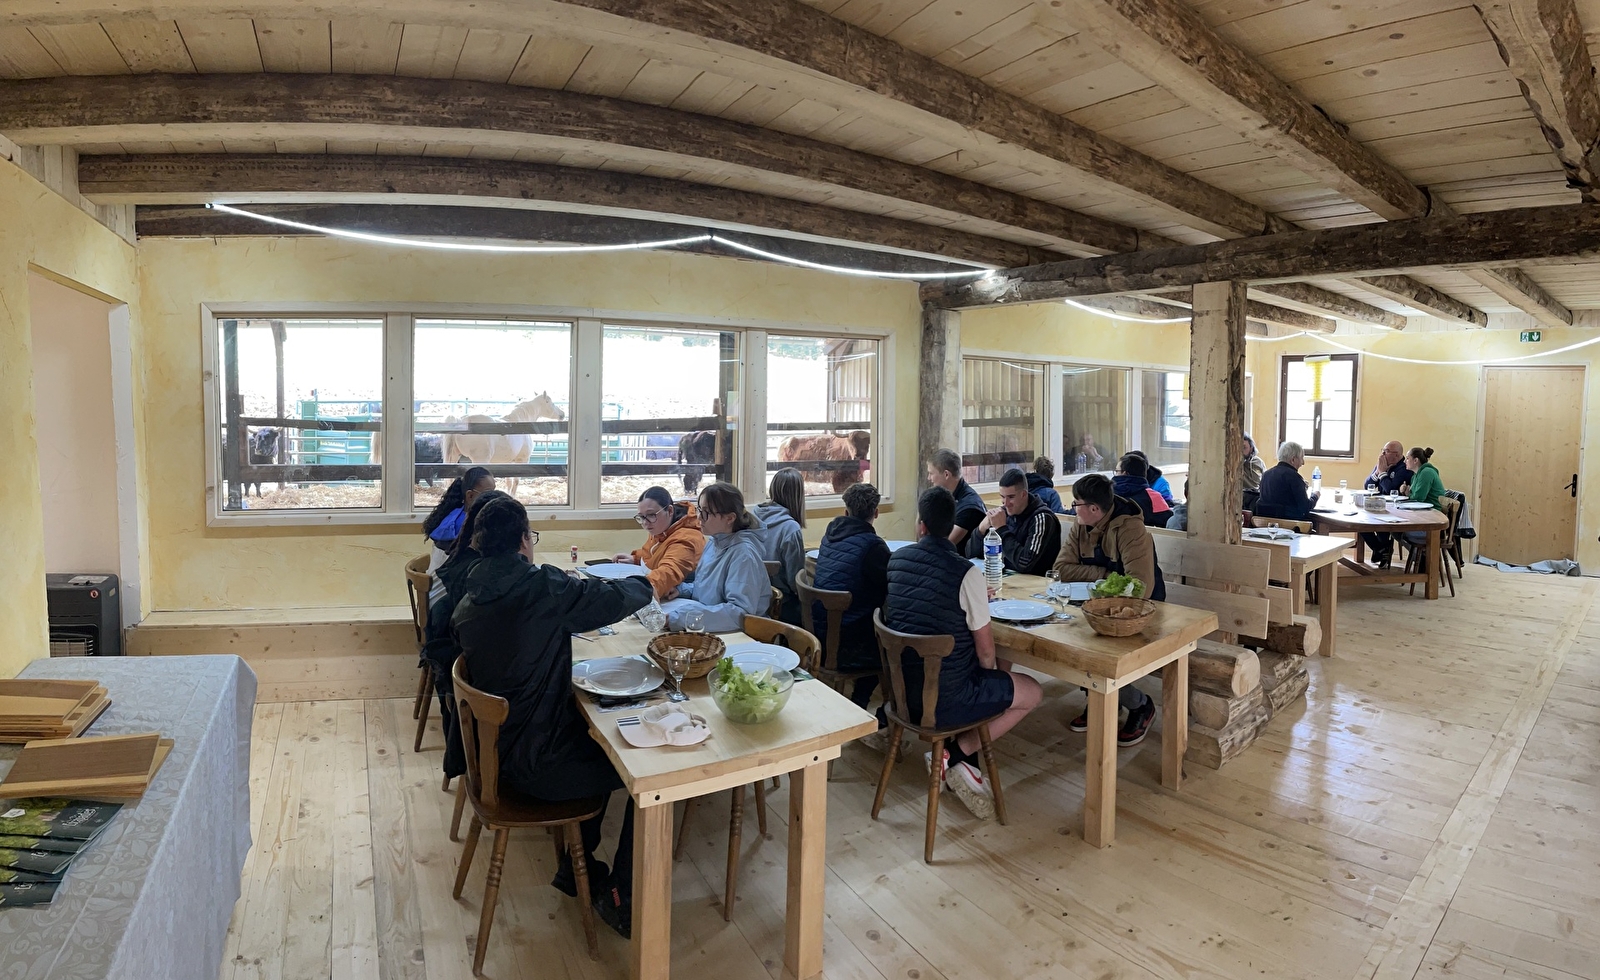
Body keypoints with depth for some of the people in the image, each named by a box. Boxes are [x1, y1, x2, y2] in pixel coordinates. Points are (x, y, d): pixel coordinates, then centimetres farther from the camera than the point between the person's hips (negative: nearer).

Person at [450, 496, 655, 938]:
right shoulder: (543, 586, -20)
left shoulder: (466, 606, 2)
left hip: (496, 749, 8)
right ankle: (620, 897, 14)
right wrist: (641, 582, 9)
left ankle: (576, 866, 35)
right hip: (534, 765, -8)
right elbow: (623, 595, -14)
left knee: (600, 745, 28)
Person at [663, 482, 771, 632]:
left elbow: (740, 612, -30)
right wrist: (682, 590, 0)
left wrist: (678, 618, -31)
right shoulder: (714, 542, 6)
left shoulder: (743, 554, -21)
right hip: (706, 628, 8)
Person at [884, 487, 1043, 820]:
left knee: (1000, 667, 28)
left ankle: (963, 764, 20)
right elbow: (985, 651, -12)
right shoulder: (966, 574, -20)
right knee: (1031, 692, 16)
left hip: (903, 689, 7)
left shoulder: (896, 560, -2)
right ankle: (956, 752, 6)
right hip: (946, 699, -6)